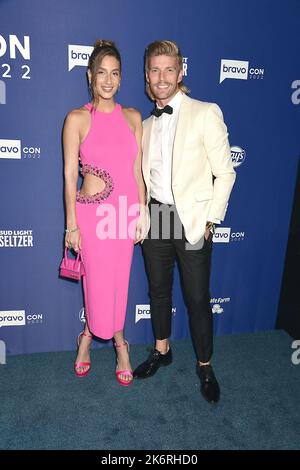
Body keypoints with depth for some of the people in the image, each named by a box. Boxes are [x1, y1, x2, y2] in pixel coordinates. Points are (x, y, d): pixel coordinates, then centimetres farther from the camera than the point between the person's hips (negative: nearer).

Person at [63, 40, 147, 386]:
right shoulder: (77, 119, -4)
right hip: (93, 211, -3)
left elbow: (137, 170, 7)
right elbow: (69, 175, -5)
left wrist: (142, 213, 4)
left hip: (126, 210, 4)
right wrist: (72, 225, -7)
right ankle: (119, 343, 32)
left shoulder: (132, 117, 7)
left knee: (118, 281, 12)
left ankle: (90, 335, 37)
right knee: (101, 282, 5)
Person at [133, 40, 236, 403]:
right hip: (155, 217, 5)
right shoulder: (146, 125, 11)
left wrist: (209, 220, -10)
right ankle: (161, 350, 38)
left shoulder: (206, 113, -5)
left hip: (192, 220, -4)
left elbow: (225, 173, -7)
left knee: (198, 298, 5)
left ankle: (205, 366, 27)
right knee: (158, 290, 16)